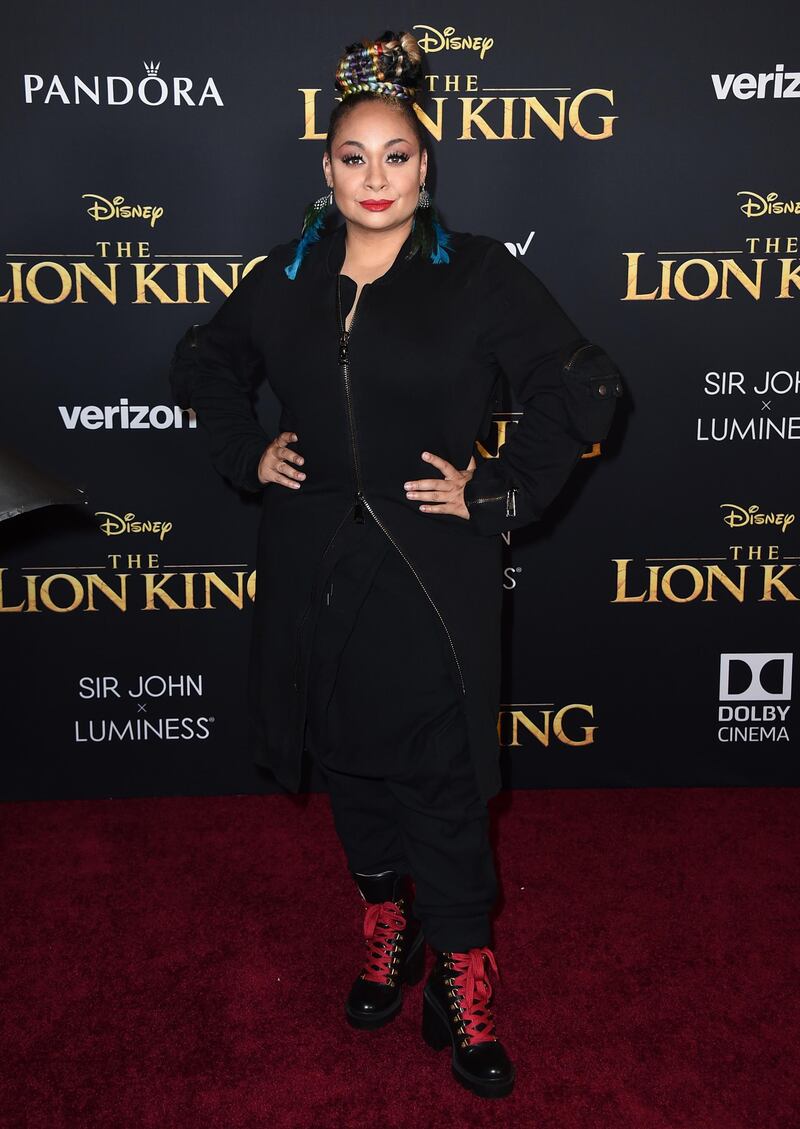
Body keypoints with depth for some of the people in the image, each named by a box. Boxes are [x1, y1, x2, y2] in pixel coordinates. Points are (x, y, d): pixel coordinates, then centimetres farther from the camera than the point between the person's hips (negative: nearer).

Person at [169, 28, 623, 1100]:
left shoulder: (479, 274, -5)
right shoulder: (285, 279, 5)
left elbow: (584, 389, -5)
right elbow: (202, 363, 22)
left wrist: (499, 490, -9)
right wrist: (247, 452, 8)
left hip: (432, 576, -3)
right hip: (316, 571, 4)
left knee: (441, 781, 2)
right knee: (350, 761, 15)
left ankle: (463, 982, 19)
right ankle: (387, 927, 37)